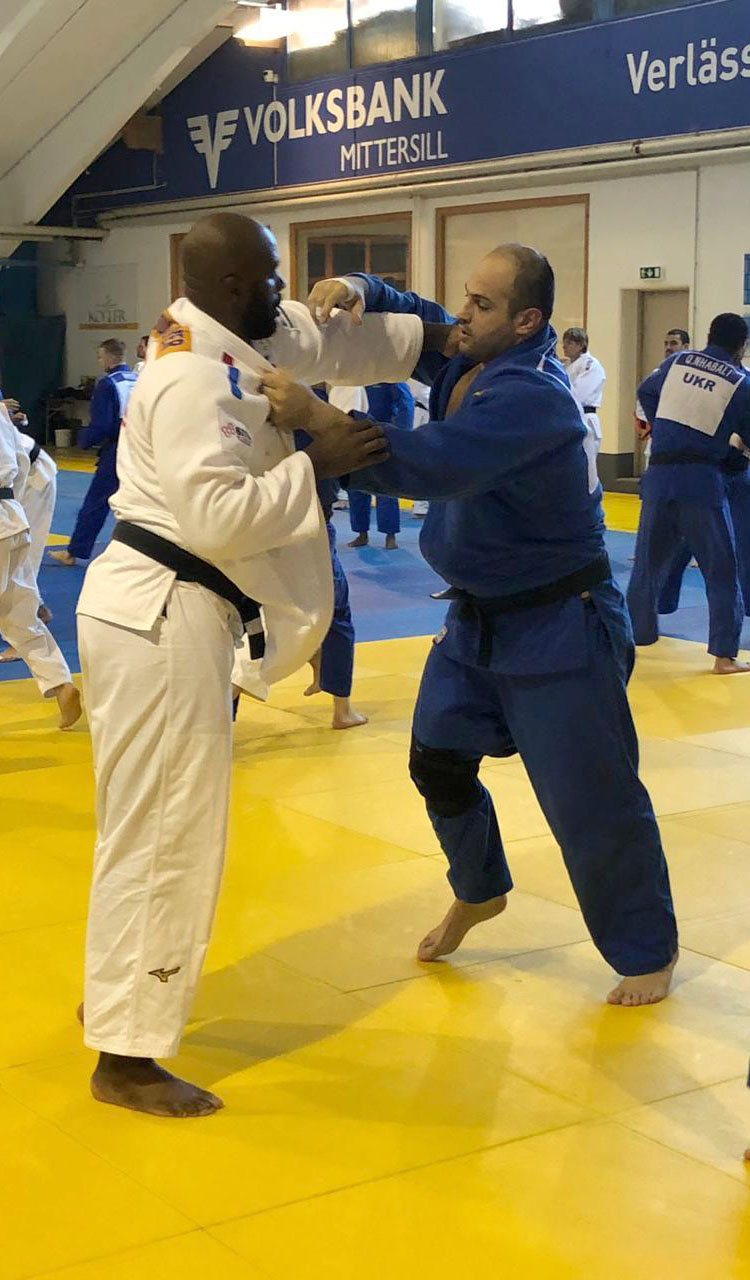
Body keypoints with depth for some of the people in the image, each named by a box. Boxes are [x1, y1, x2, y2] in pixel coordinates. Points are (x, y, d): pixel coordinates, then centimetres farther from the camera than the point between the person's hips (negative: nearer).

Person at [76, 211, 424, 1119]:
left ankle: (115, 994, 38)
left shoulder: (236, 342, 11)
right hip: (161, 617, -10)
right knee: (166, 834, -4)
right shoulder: (193, 381, -19)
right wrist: (315, 463, -20)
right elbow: (217, 518, -27)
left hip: (173, 610, 10)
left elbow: (336, 344, 21)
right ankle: (126, 1058, 7)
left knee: (161, 823, 21)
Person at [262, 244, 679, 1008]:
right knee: (438, 760, 16)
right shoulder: (469, 359, -1)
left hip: (558, 628, -9)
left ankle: (648, 953, 20)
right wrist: (357, 291, -16)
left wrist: (313, 418, -43)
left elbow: (430, 463, -39)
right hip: (478, 617, 9)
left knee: (590, 800, -1)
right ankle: (479, 893, 43)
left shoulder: (529, 395, -28)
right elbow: (406, 322, 9)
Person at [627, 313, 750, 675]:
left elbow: (646, 393, 22)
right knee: (721, 571, 5)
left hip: (659, 476, 4)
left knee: (649, 561, 16)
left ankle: (632, 636, 24)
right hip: (703, 479, -4)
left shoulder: (677, 361, 8)